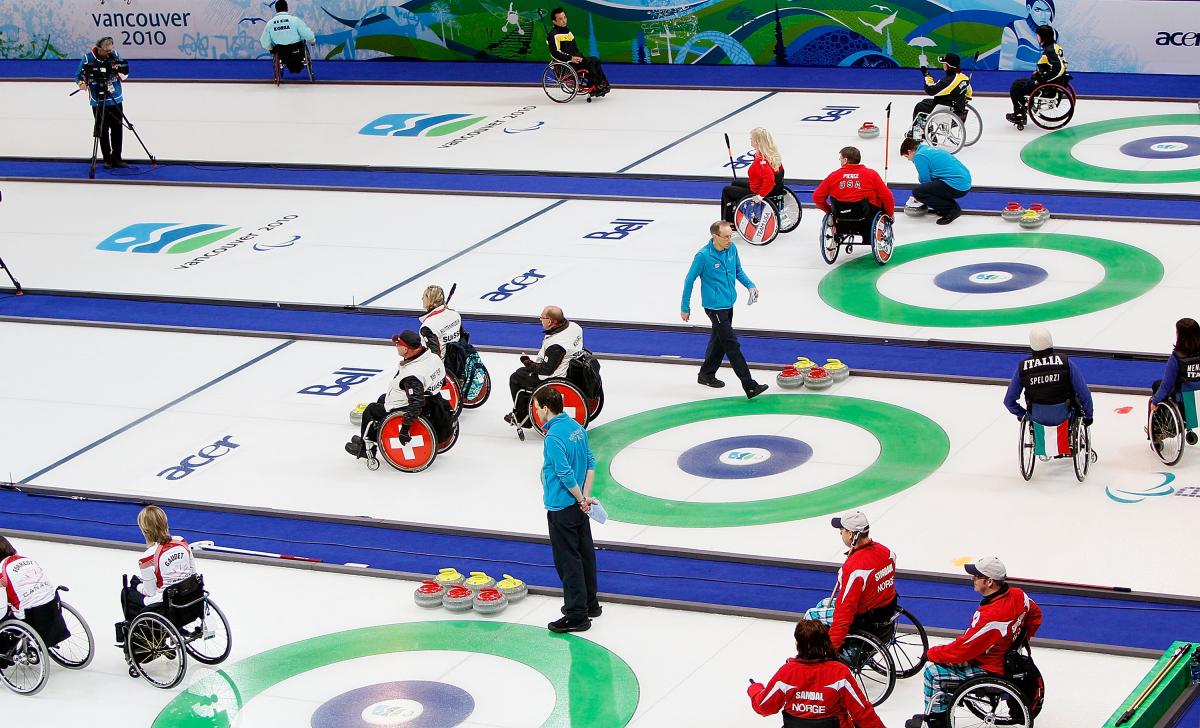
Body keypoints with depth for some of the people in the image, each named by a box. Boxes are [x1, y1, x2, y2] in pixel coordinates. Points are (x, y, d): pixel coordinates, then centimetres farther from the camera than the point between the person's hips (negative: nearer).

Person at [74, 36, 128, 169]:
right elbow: (78, 76, -2)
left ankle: (117, 158, 14)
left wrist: (121, 72, -16)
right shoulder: (88, 58, -9)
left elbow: (125, 74, 6)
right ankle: (108, 159, 11)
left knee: (117, 129, 4)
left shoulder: (115, 55, -2)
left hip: (116, 99, 2)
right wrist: (82, 83, -23)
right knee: (103, 131, 0)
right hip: (98, 101, -2)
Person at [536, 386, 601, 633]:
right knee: (585, 553, 18)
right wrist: (585, 496, 3)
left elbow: (566, 475, -23)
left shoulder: (553, 437, -22)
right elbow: (590, 462, 8)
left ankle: (576, 615, 2)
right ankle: (589, 604, 30)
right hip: (578, 506, 9)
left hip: (561, 508, -9)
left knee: (568, 560, -2)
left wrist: (582, 499, -10)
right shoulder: (576, 427, 5)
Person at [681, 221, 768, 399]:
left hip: (729, 303, 8)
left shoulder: (732, 249, -2)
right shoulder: (703, 256, -20)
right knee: (732, 345, -10)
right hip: (714, 306, -8)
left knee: (719, 340, 20)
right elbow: (689, 280, -10)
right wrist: (685, 308, -6)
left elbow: (738, 270, 15)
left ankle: (706, 375, 38)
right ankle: (750, 386, -12)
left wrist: (750, 285, -2)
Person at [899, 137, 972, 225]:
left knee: (917, 192, -13)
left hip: (956, 187, -10)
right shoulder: (929, 149, 22)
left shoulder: (919, 156, -8)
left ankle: (952, 209, -7)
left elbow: (925, 181, -4)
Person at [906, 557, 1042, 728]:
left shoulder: (990, 615, -34)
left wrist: (933, 653, -9)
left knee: (933, 671, -6)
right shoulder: (1018, 595, -9)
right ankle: (937, 714, 27)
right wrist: (1016, 640, 21)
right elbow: (1035, 615, 12)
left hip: (989, 670, -9)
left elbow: (963, 649, -25)